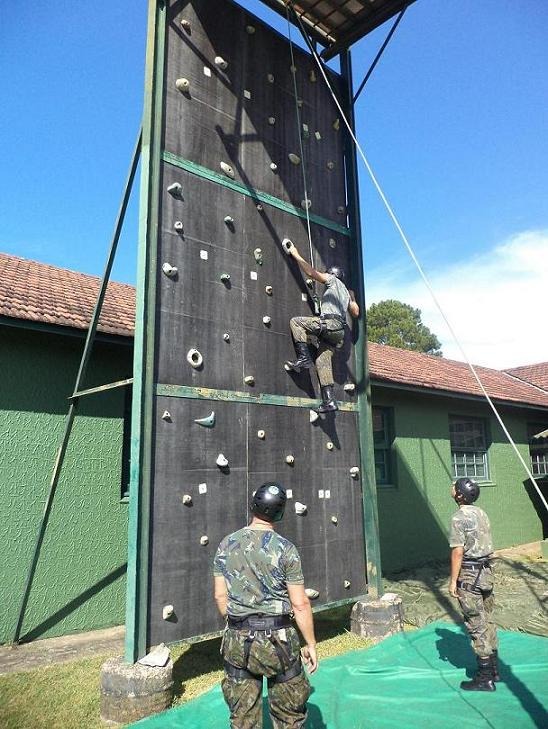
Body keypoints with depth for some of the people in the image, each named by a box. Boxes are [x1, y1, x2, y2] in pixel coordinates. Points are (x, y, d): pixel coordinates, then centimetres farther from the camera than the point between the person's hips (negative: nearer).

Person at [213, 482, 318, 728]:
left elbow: (220, 596, 3)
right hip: (277, 639, -3)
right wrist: (311, 644, 1)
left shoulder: (226, 545, -3)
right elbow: (300, 604, -11)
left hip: (237, 641, 3)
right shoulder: (285, 548, -13)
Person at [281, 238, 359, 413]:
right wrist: (352, 298, 46)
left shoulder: (333, 280, 12)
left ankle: (304, 358, -18)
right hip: (339, 330, 8)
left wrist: (296, 254, 11)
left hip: (330, 322, -8)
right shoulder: (346, 292, 33)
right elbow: (356, 313, 35)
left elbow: (311, 272, 4)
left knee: (296, 321, -7)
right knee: (323, 361, 3)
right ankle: (329, 400, -5)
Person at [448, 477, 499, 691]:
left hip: (469, 575, -8)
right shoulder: (482, 513, 7)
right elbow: (487, 545, 12)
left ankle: (485, 678, 9)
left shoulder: (459, 518, -17)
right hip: (487, 572, 8)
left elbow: (458, 552, -18)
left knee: (476, 626, 0)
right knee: (488, 621, 17)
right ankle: (494, 670, 28)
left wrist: (453, 580, -12)